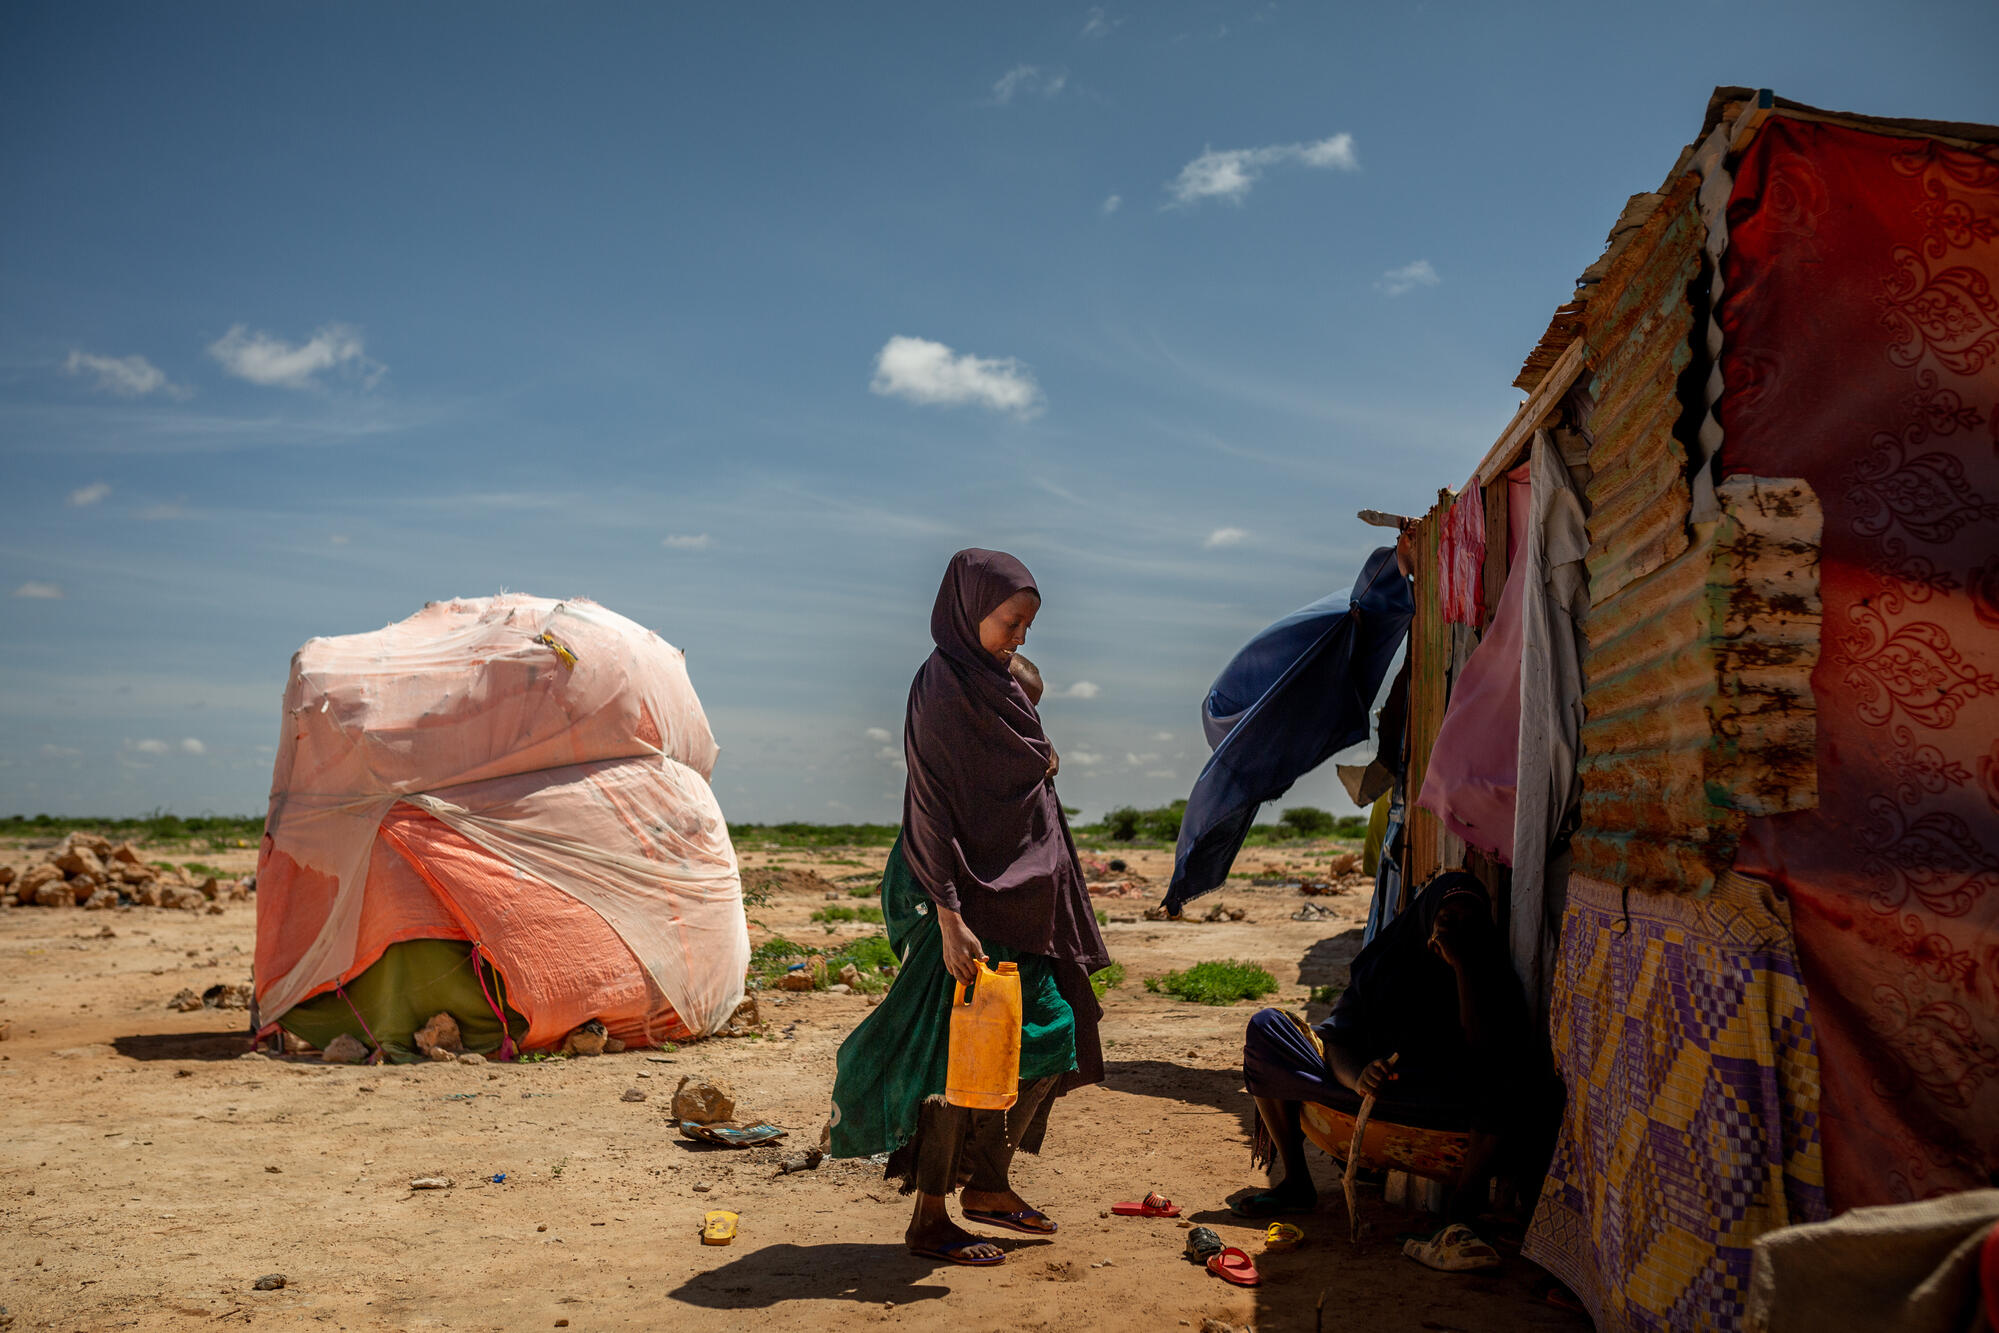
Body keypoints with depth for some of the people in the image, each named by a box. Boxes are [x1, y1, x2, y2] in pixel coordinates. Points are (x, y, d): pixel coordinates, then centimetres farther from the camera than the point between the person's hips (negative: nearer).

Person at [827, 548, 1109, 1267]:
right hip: (973, 894, -9)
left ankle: (987, 1184, 27)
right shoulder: (942, 689, -16)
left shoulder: (1005, 677, 11)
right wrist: (950, 920, -23)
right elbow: (931, 813, -19)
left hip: (1025, 894, 9)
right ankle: (930, 1218, 11)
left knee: (1053, 1037, 12)